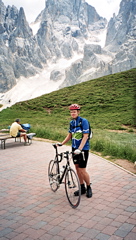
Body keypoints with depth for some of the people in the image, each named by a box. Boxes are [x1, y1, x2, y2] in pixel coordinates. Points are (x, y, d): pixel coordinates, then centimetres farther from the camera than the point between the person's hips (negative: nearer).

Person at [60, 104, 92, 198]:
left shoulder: (84, 121, -15)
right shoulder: (71, 122, 7)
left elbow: (85, 136, -21)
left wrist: (79, 149, -29)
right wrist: (61, 144, 6)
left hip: (83, 149, -7)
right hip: (74, 148, 7)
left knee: (82, 170, -5)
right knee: (77, 168, 11)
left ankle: (89, 187, 17)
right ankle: (82, 188, 24)